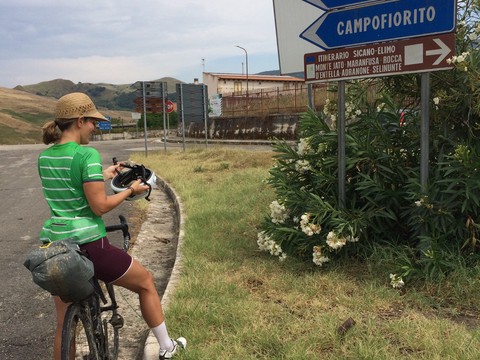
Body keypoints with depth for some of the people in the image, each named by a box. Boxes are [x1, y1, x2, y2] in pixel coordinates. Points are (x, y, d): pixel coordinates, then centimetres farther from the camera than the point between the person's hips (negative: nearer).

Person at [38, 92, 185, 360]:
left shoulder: (44, 157, 8)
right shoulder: (87, 154, -15)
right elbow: (100, 206, -17)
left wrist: (102, 176, 22)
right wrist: (131, 190, -3)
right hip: (88, 245, -7)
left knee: (65, 323, 18)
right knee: (146, 282, 17)